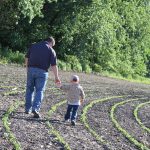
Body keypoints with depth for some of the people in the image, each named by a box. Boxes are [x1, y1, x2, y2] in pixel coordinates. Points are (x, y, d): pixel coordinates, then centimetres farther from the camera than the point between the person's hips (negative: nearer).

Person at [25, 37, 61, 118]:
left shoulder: (33, 46, 12)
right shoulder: (51, 50, 3)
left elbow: (27, 58, 12)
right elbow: (53, 65, -2)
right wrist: (56, 77, 5)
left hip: (31, 69, 3)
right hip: (42, 71, -3)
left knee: (29, 89, 13)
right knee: (39, 91, 3)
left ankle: (27, 108, 16)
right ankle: (35, 108, -9)